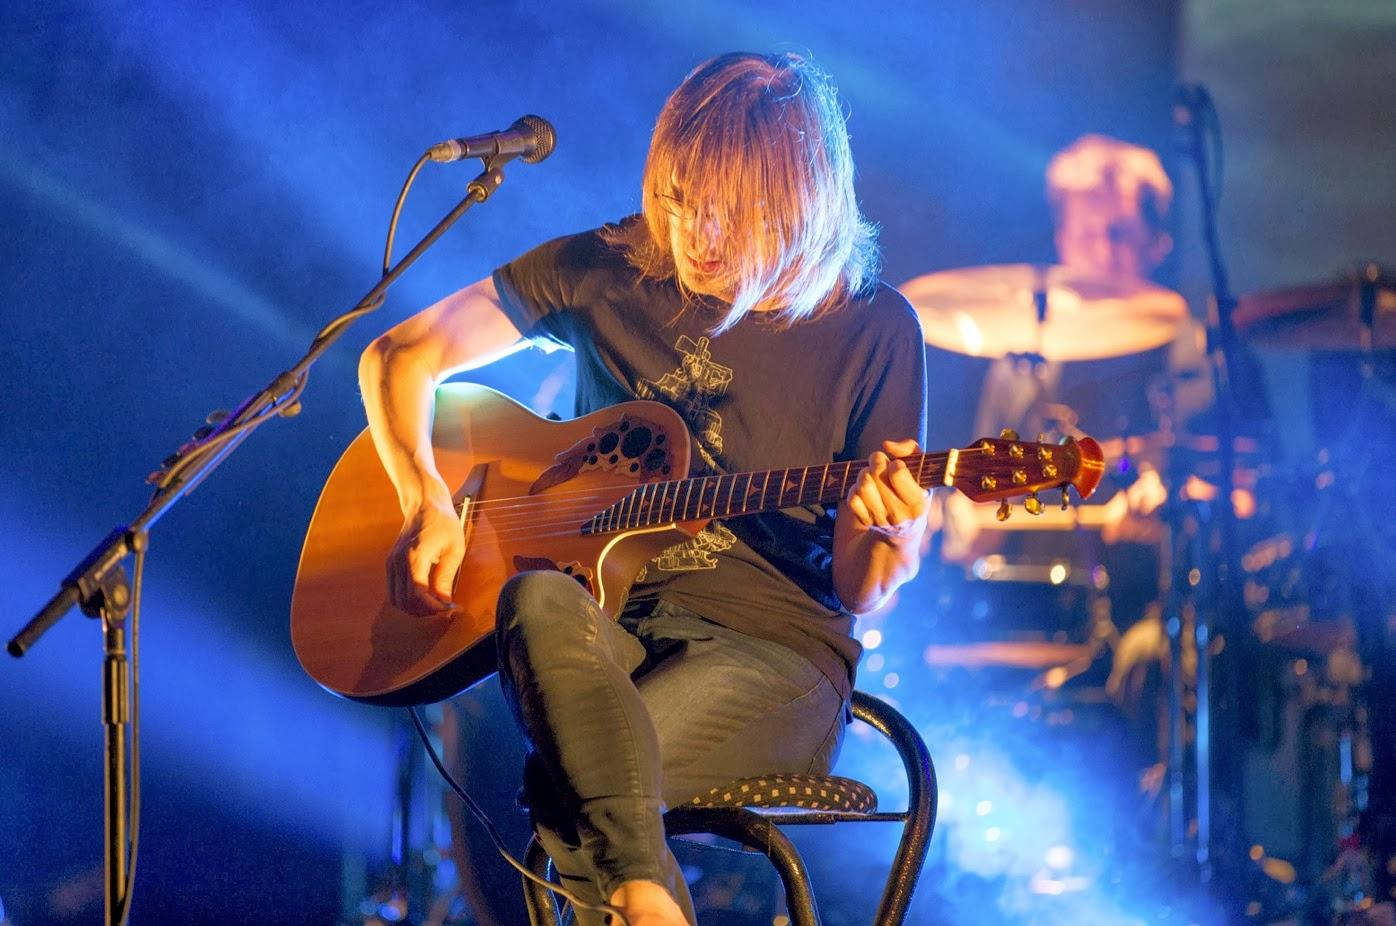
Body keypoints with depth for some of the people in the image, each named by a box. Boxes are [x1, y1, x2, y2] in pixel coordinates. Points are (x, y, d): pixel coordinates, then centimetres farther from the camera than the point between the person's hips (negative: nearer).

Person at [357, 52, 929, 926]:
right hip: (608, 626, 3)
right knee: (539, 603, -38)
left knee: (573, 784, -36)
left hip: (772, 649, -3)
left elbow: (853, 594, 2)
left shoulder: (873, 329, 1)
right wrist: (427, 500, -5)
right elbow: (399, 355, 12)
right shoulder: (606, 271, 6)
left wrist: (887, 542, -22)